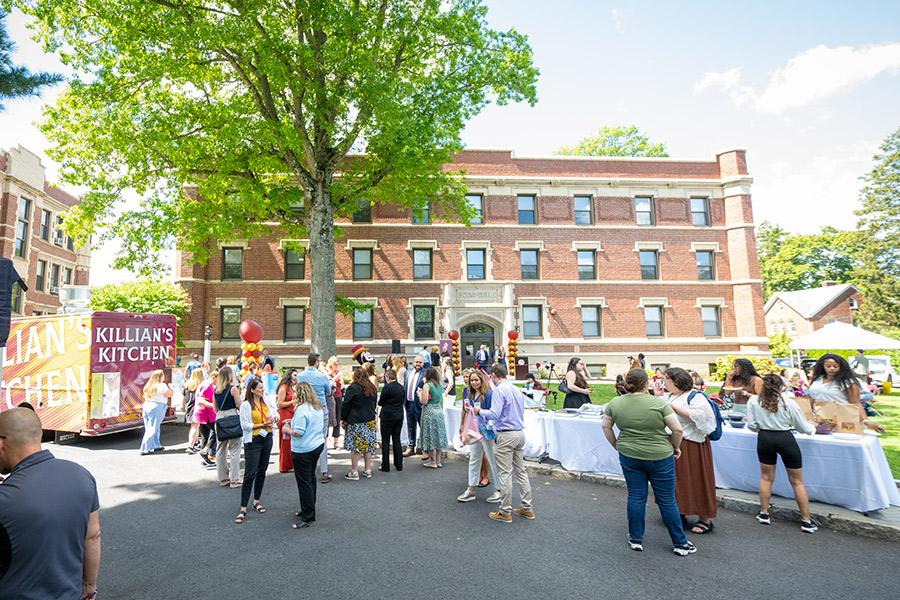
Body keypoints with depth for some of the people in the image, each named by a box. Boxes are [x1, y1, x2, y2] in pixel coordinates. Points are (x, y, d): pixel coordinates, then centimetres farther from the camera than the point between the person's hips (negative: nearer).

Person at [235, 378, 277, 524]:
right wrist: (262, 425, -23)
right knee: (250, 474, -6)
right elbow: (244, 425, -14)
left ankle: (256, 501, 26)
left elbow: (271, 417, 15)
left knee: (262, 471, 12)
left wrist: (272, 420, -8)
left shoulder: (265, 403, 8)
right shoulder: (246, 405, -10)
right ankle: (243, 509, 1)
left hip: (267, 439, 6)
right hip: (253, 441, -6)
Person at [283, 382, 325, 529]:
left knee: (304, 483, 0)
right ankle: (308, 509, 35)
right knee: (311, 477, 21)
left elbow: (298, 433, -25)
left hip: (303, 451, -9)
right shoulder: (318, 407, 6)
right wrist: (293, 423, 15)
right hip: (318, 445, 9)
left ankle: (309, 519, 6)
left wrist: (287, 429, -6)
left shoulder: (302, 409, -22)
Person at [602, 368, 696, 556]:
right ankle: (680, 543, 23)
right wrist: (675, 447, 4)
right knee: (667, 500, 10)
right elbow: (678, 430, -13)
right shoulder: (658, 403, -14)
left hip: (629, 456, 2)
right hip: (659, 456, -2)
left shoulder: (615, 403, -5)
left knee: (636, 497, 13)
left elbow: (606, 426, 4)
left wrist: (617, 445, 14)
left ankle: (636, 539, 22)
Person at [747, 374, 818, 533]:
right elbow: (803, 427, 2)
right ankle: (806, 521, 21)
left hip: (765, 439, 1)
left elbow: (751, 426, -4)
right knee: (797, 481, 14)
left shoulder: (753, 400, -6)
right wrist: (812, 428, 26)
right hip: (785, 439, -1)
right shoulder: (788, 402, -7)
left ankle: (764, 514, 25)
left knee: (766, 477, 17)